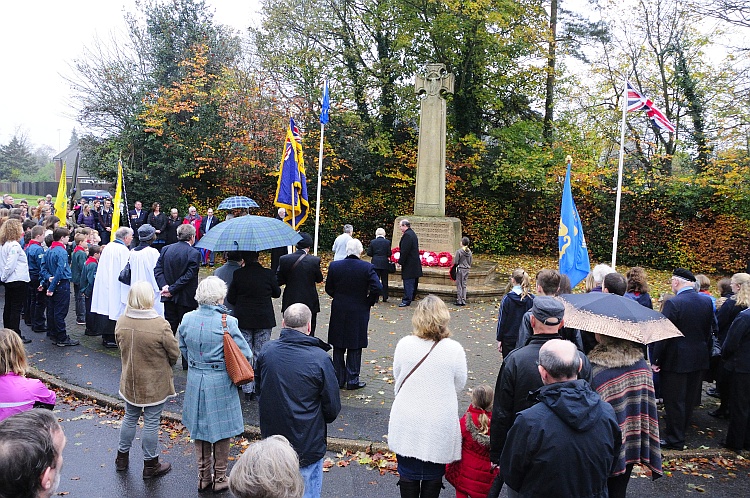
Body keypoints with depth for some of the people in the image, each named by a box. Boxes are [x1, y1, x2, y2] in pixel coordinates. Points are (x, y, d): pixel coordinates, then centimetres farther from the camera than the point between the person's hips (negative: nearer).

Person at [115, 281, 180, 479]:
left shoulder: (121, 322, -11)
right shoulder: (161, 325, -26)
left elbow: (121, 347, 5)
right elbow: (174, 353, -14)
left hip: (130, 380, 5)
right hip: (155, 383, -5)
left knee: (130, 418, 23)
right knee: (151, 423, 9)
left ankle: (122, 458, 39)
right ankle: (150, 465, 23)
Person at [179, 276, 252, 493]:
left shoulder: (187, 319, -5)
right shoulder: (227, 322, -18)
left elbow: (183, 350, 9)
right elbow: (245, 353, -14)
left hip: (195, 380, 4)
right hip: (220, 383, -4)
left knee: (199, 428, 19)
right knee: (221, 430, 12)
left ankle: (203, 477, 31)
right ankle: (220, 479, 26)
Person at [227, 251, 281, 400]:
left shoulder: (238, 274, -9)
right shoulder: (268, 274, -11)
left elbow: (230, 299, -2)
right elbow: (277, 293, 4)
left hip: (243, 320, 1)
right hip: (264, 320, -1)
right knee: (261, 355, 9)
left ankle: (247, 390, 13)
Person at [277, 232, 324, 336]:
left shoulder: (284, 259, -8)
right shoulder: (315, 260, -11)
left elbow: (278, 281, -4)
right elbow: (319, 279, 1)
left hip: (290, 304, 1)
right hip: (310, 304, -1)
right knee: (309, 334, 9)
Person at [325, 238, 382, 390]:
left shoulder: (334, 266, -5)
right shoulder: (367, 268, -12)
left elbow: (329, 288, 0)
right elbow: (377, 287, -19)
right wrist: (369, 302, -3)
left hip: (338, 312, 2)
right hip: (358, 313, -2)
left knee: (338, 347, 13)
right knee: (355, 348, 8)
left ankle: (339, 378, 20)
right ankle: (352, 380, 14)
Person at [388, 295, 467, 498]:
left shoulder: (404, 344, -13)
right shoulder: (454, 349, -17)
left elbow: (397, 377, 2)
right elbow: (460, 384, -2)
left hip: (407, 424, 1)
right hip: (439, 426, -1)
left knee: (408, 473, 18)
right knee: (433, 474, 18)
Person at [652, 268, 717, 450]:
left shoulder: (673, 303, -19)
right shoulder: (707, 302, 1)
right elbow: (711, 331, 8)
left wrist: (656, 360, -12)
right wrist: (706, 352, 18)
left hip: (676, 359, -7)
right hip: (699, 359, 7)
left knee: (674, 400, 4)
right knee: (689, 398, 19)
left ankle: (675, 439, 12)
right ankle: (681, 430, 34)